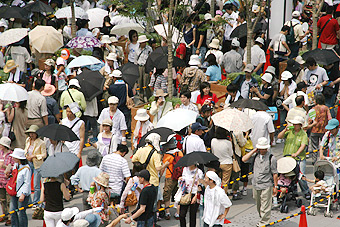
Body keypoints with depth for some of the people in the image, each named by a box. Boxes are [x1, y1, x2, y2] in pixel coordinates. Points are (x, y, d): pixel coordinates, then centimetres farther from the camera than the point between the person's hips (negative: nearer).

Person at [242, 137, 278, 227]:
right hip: (256, 185, 5)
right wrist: (254, 151, -7)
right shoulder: (256, 155, 3)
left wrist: (275, 187, -3)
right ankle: (262, 218, 33)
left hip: (266, 186, -5)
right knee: (258, 204, 17)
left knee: (265, 206, -3)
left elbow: (275, 174, -5)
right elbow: (244, 159, -4)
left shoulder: (271, 158, -10)